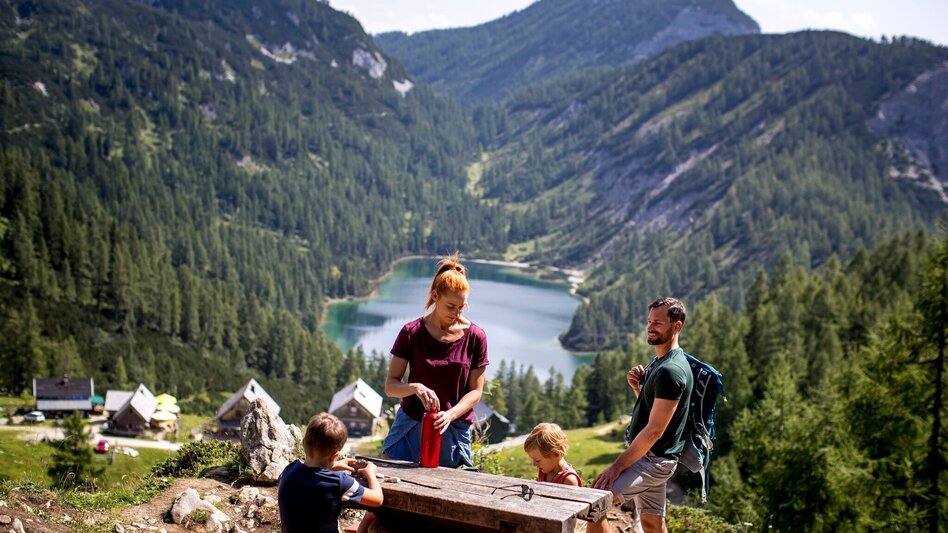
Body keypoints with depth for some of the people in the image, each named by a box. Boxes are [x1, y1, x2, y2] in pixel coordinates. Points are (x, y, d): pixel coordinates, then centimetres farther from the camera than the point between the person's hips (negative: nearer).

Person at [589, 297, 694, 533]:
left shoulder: (671, 371, -22)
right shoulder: (658, 361, 10)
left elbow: (654, 430, -25)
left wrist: (618, 466, -22)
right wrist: (637, 386, 0)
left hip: (654, 460, -10)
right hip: (649, 457, 10)